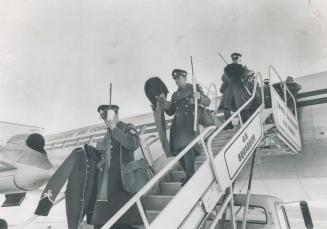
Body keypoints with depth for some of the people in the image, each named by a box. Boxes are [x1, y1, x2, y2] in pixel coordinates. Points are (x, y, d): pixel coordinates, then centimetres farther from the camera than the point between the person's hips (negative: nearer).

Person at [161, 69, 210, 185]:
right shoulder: (175, 94, 22)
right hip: (178, 124, 6)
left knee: (187, 147, -23)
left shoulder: (194, 88, 6)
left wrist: (199, 97, -24)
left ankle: (191, 175, -15)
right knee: (178, 150, 2)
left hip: (190, 122, -6)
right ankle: (189, 175, 16)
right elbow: (170, 112, 21)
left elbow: (207, 102, -3)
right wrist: (164, 101, 5)